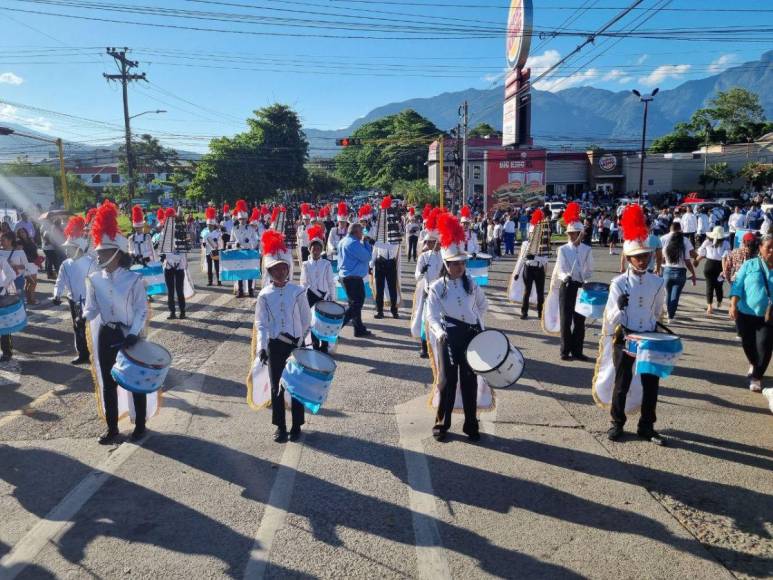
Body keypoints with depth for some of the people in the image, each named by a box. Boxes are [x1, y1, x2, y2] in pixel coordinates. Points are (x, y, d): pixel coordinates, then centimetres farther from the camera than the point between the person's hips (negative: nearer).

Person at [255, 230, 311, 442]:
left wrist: (304, 344, 1)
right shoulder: (264, 295, -1)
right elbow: (260, 324, -3)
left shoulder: (298, 292, -3)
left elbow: (306, 320, 2)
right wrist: (261, 347, -14)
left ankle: (296, 426, 19)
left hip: (296, 345, -1)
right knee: (277, 387, 7)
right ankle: (280, 426, 19)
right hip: (274, 346, 1)